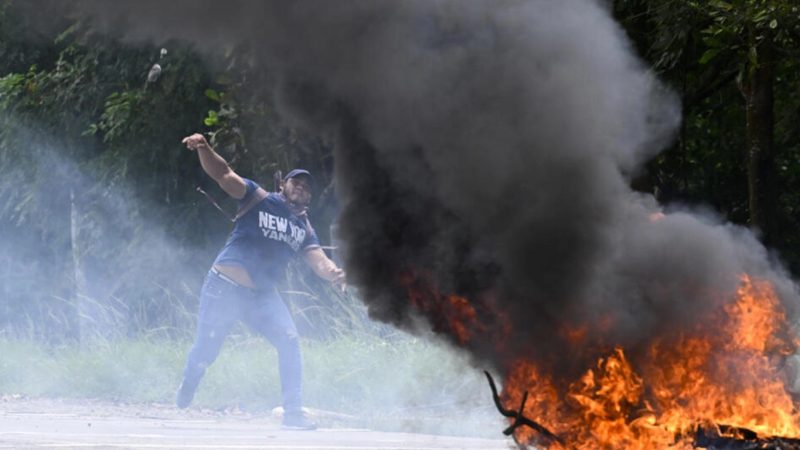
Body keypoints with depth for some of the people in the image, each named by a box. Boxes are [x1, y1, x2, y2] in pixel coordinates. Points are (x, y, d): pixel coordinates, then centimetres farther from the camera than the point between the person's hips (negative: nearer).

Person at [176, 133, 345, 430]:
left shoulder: (304, 229, 12)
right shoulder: (259, 199, -1)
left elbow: (318, 261, -1)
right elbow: (224, 175, -11)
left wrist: (334, 274, -26)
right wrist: (203, 149, -30)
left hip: (262, 295, 4)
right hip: (223, 288, -4)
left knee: (289, 341, -13)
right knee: (205, 350, -1)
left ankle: (293, 412, -10)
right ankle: (187, 385, 33)